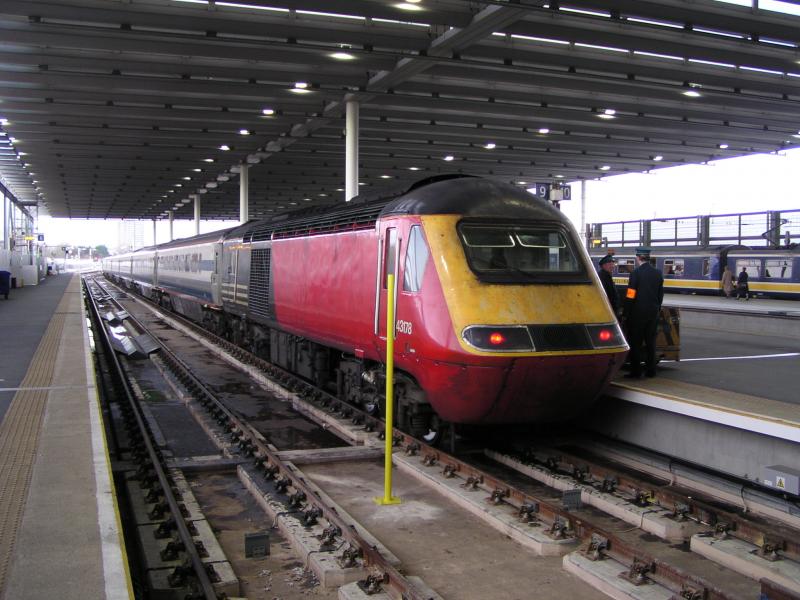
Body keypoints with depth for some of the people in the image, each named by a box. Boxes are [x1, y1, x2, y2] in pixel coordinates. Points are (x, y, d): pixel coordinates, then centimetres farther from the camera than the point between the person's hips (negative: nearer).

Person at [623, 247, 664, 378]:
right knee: (650, 341, 12)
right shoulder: (658, 273, 7)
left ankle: (636, 371, 1)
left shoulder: (636, 272, -12)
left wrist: (626, 314, -7)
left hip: (638, 312, -6)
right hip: (653, 312, 6)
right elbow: (660, 295, 12)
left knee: (635, 343, 0)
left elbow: (630, 296, -13)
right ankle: (651, 370, 16)